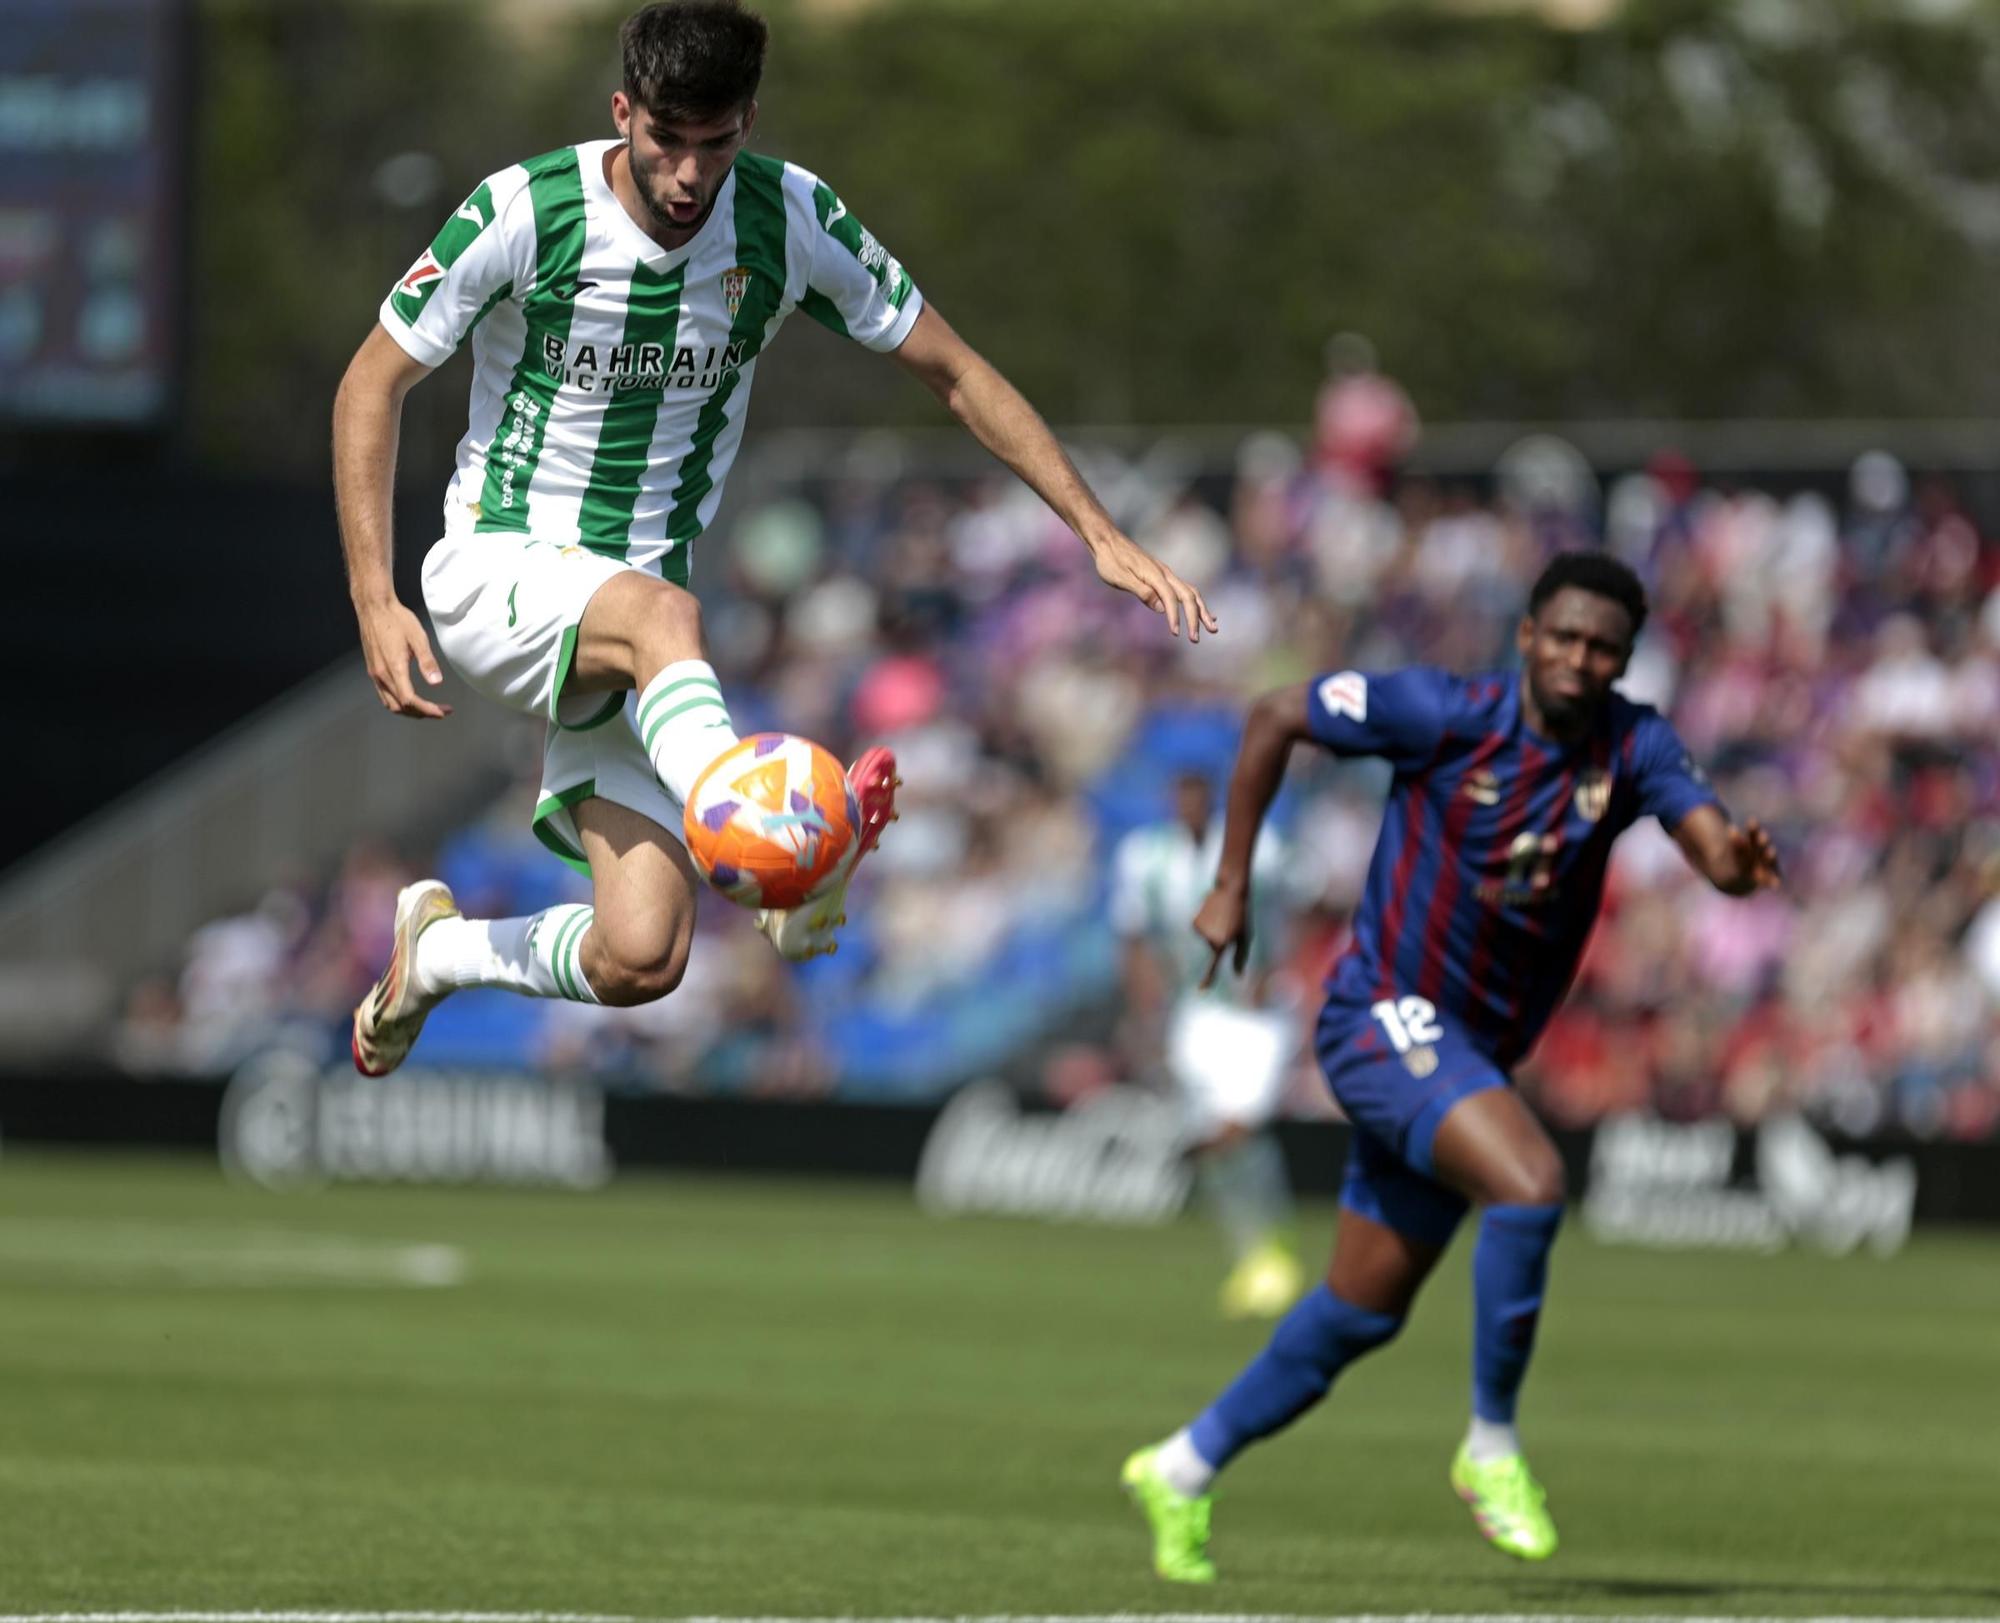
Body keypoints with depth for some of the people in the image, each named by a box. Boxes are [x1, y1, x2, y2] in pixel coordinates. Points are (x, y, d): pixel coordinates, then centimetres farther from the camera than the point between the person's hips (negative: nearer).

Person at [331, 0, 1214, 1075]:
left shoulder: (792, 220, -5)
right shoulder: (524, 214, -14)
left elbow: (952, 372, 5)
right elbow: (372, 387, -5)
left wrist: (1100, 533, -2)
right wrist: (374, 602, -14)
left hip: (625, 646, 4)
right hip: (497, 572, -4)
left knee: (640, 962, -12)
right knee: (662, 613, -39)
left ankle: (432, 953, 18)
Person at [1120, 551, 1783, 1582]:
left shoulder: (1633, 748, -4)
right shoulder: (1446, 716, -14)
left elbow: (1712, 846, -19)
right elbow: (1274, 718, -3)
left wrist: (1739, 858, -44)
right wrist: (1231, 885, -2)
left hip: (1475, 1054, 6)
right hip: (1387, 1019, -6)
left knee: (1362, 1314, 13)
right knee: (1529, 1185, -29)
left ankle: (1185, 1469, 30)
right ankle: (1492, 1447, -14)